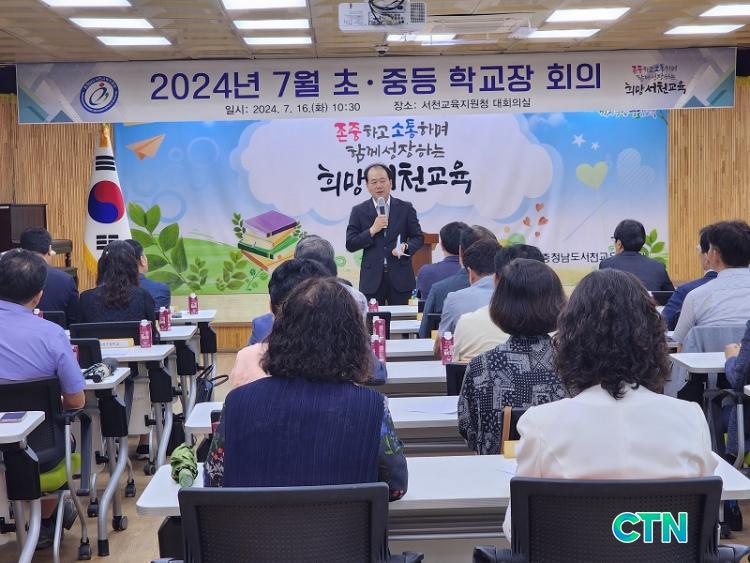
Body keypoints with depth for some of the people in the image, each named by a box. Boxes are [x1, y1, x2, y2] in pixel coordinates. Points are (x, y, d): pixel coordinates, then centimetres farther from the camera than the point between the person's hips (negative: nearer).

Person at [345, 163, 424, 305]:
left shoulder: (405, 208, 6)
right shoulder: (359, 211, 5)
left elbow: (418, 237, 8)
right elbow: (350, 245, 0)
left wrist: (406, 246, -13)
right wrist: (372, 231, -12)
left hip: (400, 277, 0)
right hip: (372, 279, 0)